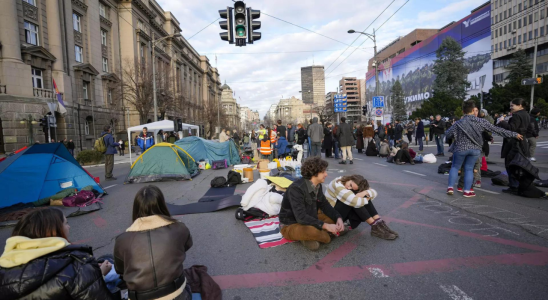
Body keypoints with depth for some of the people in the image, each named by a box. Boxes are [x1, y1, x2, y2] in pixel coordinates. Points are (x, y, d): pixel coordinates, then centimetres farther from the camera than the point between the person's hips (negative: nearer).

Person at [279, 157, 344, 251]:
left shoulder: (317, 186, -4)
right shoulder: (296, 188, -28)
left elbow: (325, 205, 6)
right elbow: (301, 217, -33)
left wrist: (338, 218, -11)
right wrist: (325, 226, -33)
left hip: (309, 220, 9)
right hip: (290, 226, -9)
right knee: (313, 230, -37)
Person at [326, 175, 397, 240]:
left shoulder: (354, 185, -5)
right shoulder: (337, 185, -29)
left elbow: (374, 192, -11)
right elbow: (356, 202, -39)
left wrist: (365, 193, -33)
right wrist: (367, 199, -20)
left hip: (346, 213, 7)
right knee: (355, 202, -31)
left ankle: (379, 223, -18)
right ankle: (375, 227, -22)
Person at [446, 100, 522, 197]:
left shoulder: (459, 123, -11)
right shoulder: (481, 121, -4)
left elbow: (448, 134, -7)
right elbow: (496, 129, 1)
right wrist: (514, 134, 11)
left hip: (461, 148, -2)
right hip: (475, 149, 2)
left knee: (455, 167, 12)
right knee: (469, 169, 12)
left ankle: (450, 187, 6)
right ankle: (467, 191, 14)